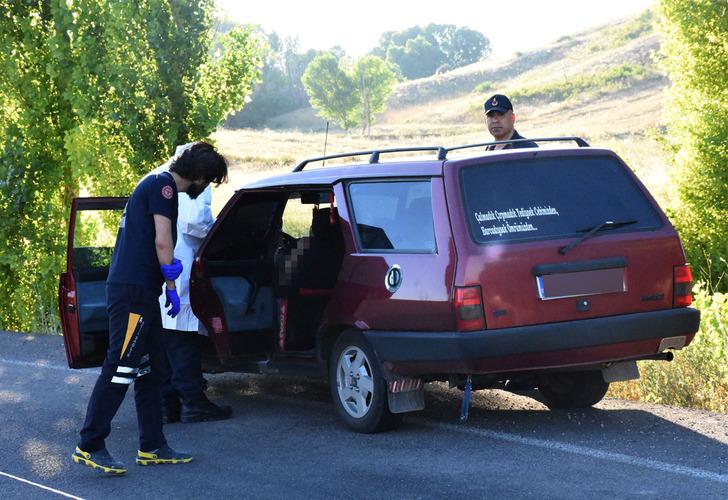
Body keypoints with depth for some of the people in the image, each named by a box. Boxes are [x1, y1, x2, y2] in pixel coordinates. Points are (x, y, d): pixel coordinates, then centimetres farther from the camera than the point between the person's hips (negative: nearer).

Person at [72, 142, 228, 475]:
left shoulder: (156, 184, 22)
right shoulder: (164, 185, -8)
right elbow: (162, 240, -14)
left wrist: (170, 267, 3)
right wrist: (172, 287, -7)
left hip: (139, 290, 11)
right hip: (133, 289, -11)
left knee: (150, 371, 12)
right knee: (120, 368, -11)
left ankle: (152, 447, 16)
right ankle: (90, 446, -11)